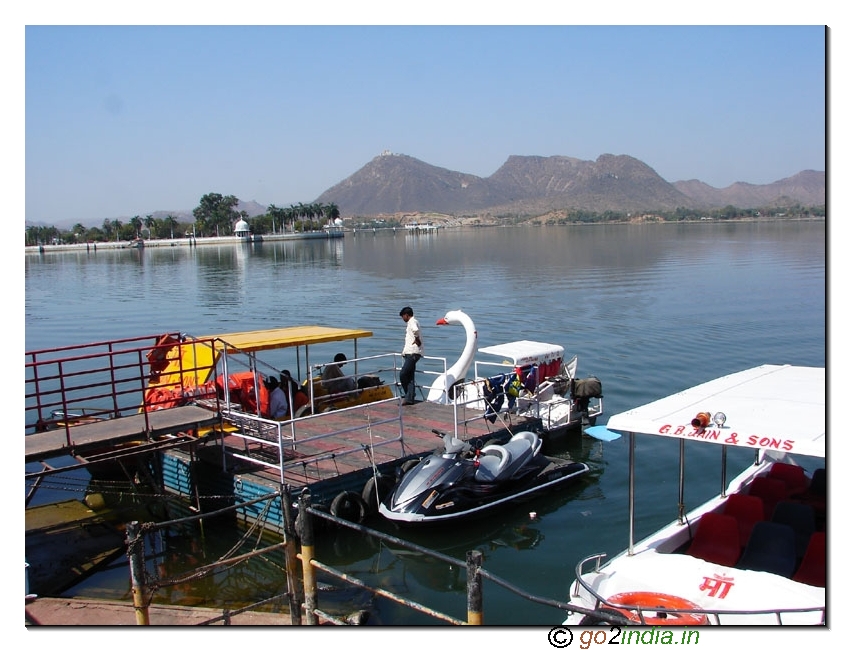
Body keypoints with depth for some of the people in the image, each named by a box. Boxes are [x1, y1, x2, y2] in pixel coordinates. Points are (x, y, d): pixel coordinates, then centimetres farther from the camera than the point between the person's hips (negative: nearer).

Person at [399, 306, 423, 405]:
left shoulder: (412, 322, -9)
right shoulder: (412, 323, 23)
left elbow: (416, 330, -33)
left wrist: (417, 340, -19)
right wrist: (404, 350, 19)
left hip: (413, 353, -10)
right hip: (410, 353, 10)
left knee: (403, 374, -11)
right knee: (410, 377, 7)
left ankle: (409, 396, -2)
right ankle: (409, 398, 7)